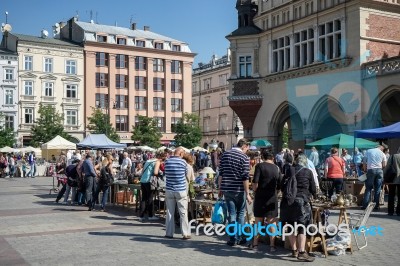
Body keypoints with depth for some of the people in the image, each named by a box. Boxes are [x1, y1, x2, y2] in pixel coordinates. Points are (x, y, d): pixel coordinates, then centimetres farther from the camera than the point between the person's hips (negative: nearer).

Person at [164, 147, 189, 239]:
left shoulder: (167, 161, -1)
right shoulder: (183, 162, -8)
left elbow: (166, 173, 10)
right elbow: (186, 174, 6)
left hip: (169, 190, 3)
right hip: (181, 190, -3)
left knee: (170, 212, 9)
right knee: (183, 213, 3)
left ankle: (169, 233, 13)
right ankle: (186, 234, 4)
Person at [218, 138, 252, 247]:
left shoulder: (225, 154, 6)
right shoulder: (244, 157, -8)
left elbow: (220, 174, 8)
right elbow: (245, 177, -12)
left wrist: (220, 189, 15)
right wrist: (247, 194, -9)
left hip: (227, 189, 4)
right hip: (239, 190, -3)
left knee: (232, 214, 8)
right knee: (240, 214, 13)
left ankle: (233, 239, 9)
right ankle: (239, 237, 17)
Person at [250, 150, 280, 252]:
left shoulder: (260, 166, -7)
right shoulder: (277, 168, 4)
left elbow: (255, 182, -14)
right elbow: (279, 185, 7)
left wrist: (255, 190, 3)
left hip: (260, 196, -2)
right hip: (272, 197, 2)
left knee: (258, 221, 10)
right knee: (272, 221, 7)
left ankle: (255, 243, 18)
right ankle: (272, 245, 6)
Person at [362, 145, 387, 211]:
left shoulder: (368, 151, 8)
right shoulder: (382, 154, 10)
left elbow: (364, 163, 7)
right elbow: (384, 165, 6)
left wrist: (365, 170, 15)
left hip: (370, 170, -1)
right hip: (379, 170, 1)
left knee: (368, 188, 3)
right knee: (377, 189, 6)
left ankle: (365, 205, -2)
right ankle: (376, 206, 5)